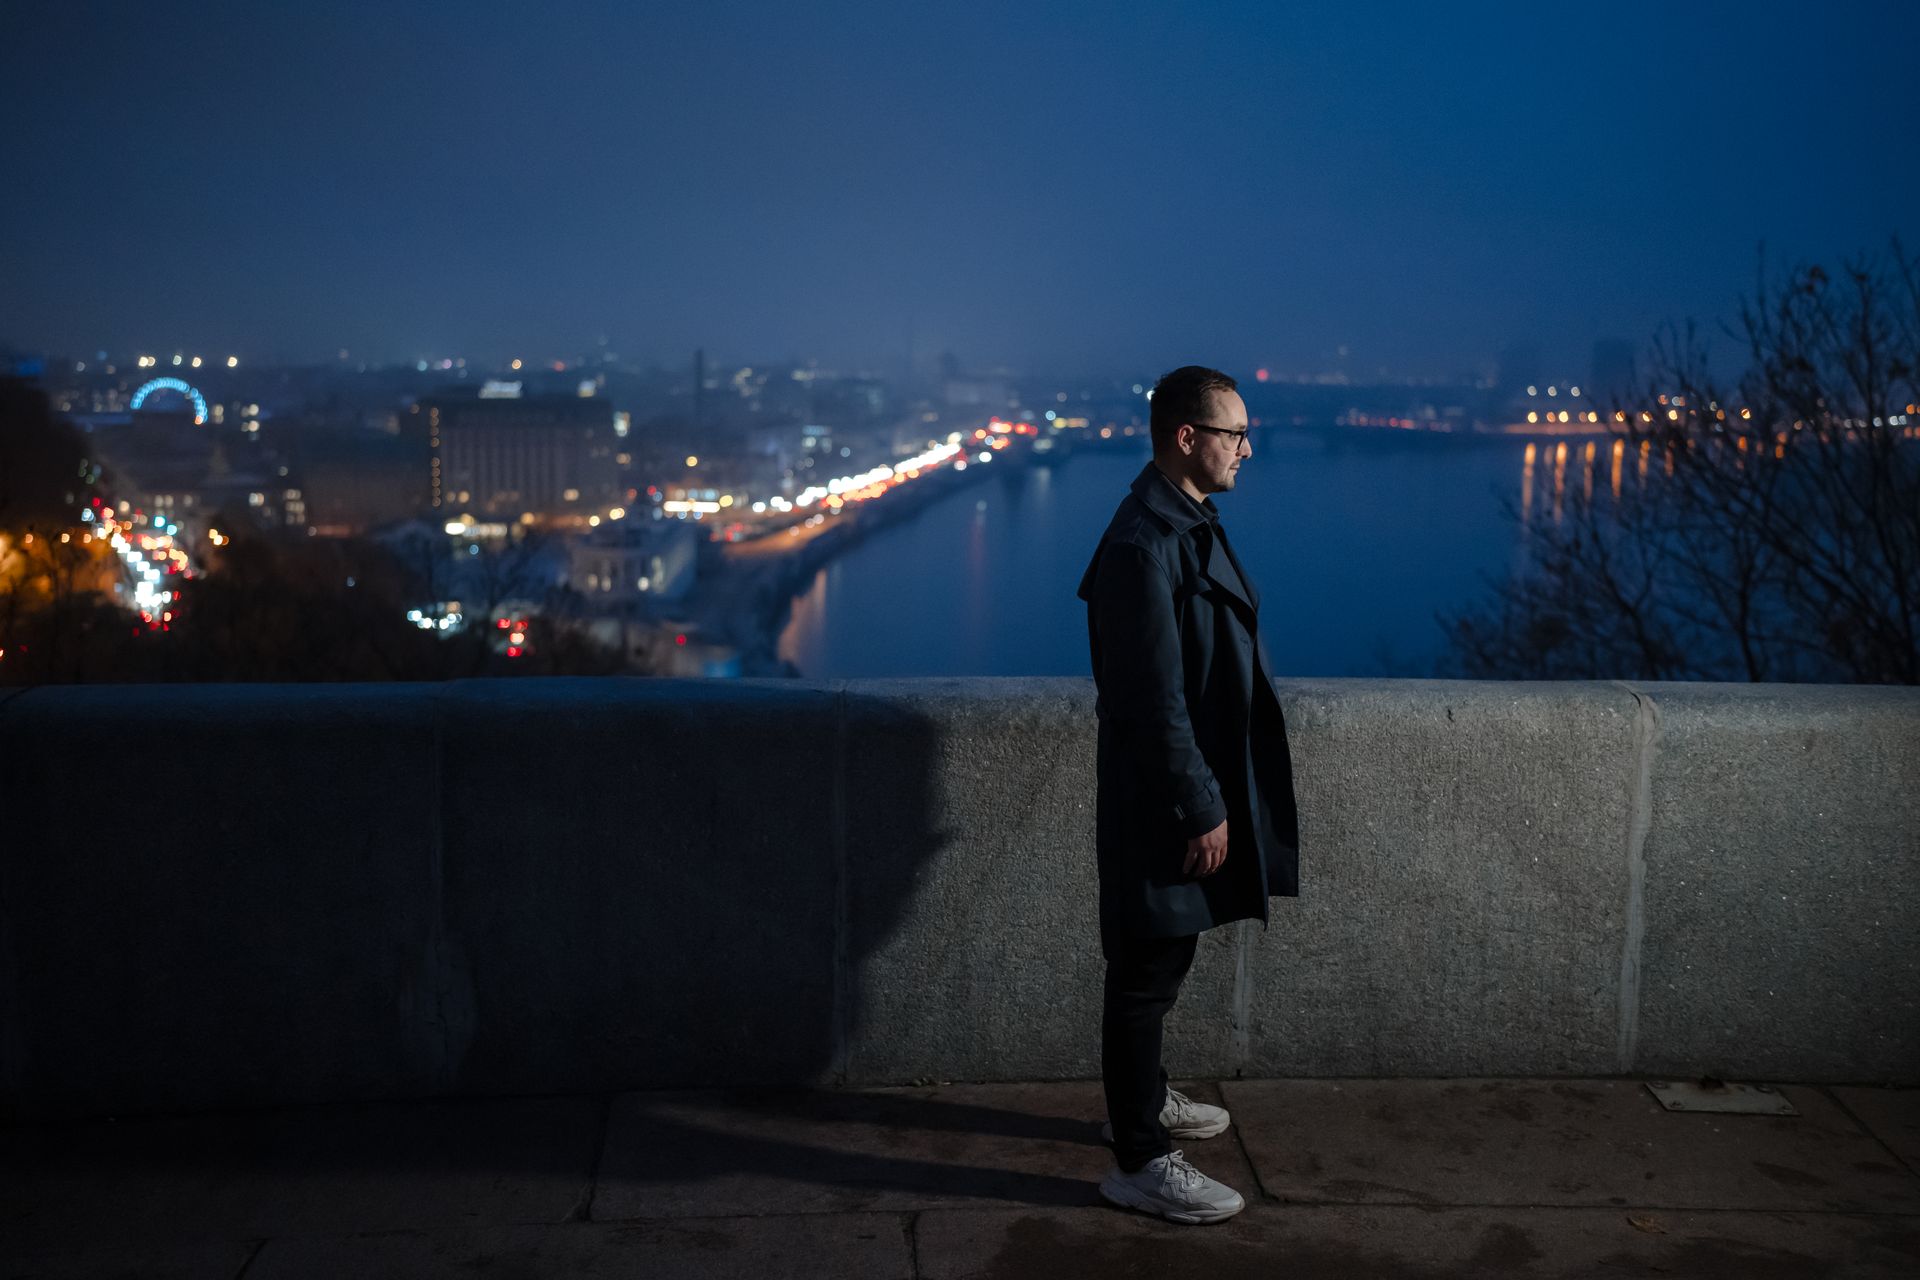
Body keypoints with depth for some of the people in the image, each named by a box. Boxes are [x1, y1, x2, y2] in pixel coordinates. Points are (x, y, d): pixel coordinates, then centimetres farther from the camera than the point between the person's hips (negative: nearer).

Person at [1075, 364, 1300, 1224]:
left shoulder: (1186, 523, 9)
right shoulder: (1144, 546, -23)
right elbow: (1154, 701, -24)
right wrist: (1201, 810, -19)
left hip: (1195, 785, 10)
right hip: (1163, 801, -10)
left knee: (1159, 964, 23)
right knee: (1147, 974, 2)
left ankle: (1145, 1097, 41)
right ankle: (1138, 1164, 14)